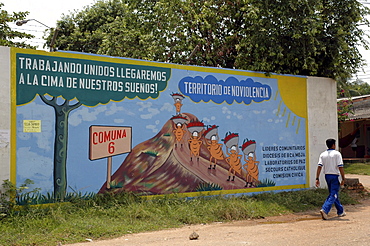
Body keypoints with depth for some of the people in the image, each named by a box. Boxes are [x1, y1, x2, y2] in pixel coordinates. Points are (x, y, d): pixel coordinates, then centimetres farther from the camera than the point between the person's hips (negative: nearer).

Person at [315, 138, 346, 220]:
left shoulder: (323, 154, 5)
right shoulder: (337, 154, -8)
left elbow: (319, 167, -3)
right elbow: (340, 167, -13)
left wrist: (317, 179, -4)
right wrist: (343, 179, -9)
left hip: (327, 176, 6)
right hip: (335, 176, -6)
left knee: (333, 194, 18)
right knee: (333, 195, -6)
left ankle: (340, 211, 28)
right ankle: (325, 210, -23)